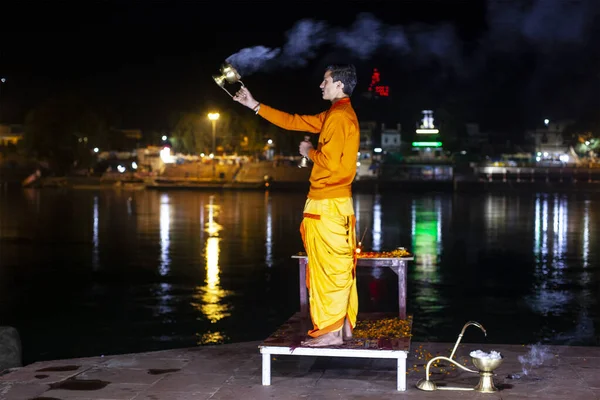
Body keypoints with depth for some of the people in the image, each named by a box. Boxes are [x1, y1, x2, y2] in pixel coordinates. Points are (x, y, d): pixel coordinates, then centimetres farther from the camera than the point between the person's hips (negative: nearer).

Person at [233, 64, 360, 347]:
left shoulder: (339, 116, -13)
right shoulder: (338, 114, 18)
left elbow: (330, 161, -22)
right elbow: (293, 121, 21)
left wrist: (309, 152, -2)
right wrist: (255, 105, 22)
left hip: (327, 205, -10)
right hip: (338, 203, 10)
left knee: (326, 268, -6)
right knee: (339, 267, 11)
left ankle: (330, 331, -2)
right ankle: (344, 325, 16)